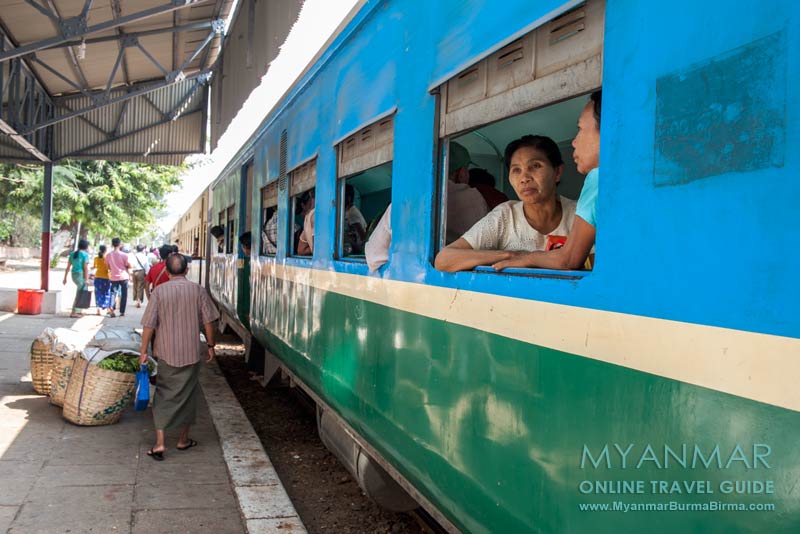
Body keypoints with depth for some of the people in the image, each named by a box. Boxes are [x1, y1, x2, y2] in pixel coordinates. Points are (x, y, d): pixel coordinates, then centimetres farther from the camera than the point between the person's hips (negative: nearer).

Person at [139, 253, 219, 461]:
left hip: (166, 353, 0)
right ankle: (183, 440, 25)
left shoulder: (159, 291, -6)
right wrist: (210, 345, 9)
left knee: (163, 395, 9)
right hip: (191, 353, 0)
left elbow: (149, 325, -6)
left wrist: (143, 352, 2)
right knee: (188, 395, 14)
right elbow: (208, 322, -3)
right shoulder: (198, 290, -5)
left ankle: (159, 442, 2)